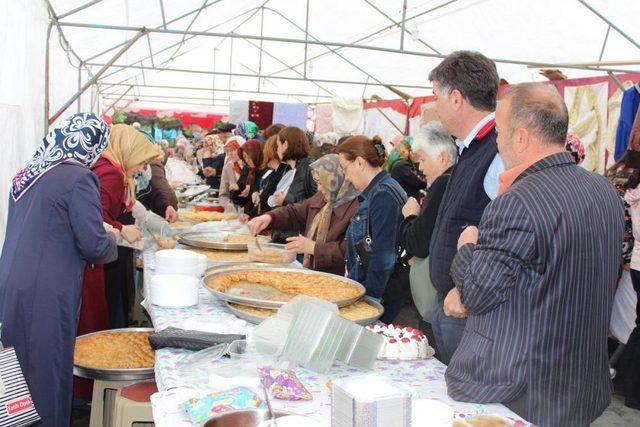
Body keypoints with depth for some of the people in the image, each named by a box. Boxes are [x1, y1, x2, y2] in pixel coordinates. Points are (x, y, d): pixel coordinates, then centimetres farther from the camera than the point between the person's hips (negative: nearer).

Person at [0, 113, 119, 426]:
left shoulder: (28, 173, 10)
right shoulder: (78, 178, -14)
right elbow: (94, 246, -15)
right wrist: (112, 238, 6)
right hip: (46, 297, -7)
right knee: (50, 375, 6)